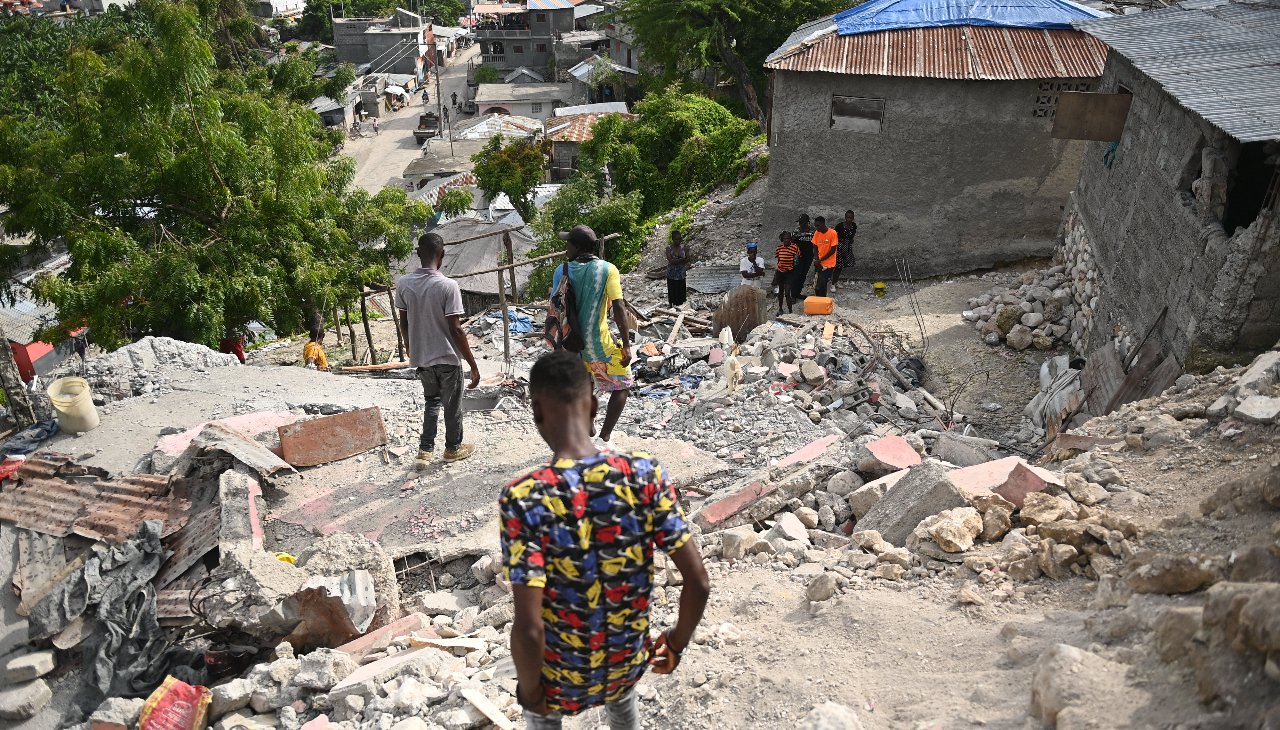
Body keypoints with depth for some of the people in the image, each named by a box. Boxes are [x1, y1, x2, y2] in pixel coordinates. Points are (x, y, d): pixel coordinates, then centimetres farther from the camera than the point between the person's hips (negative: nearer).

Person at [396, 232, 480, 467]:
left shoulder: (403, 284, -6)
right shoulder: (448, 286, -20)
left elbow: (404, 324, 4)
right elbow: (455, 330, -20)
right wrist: (473, 365, -14)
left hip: (420, 357, 5)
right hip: (447, 358, -4)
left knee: (431, 401, 24)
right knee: (452, 405, 16)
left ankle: (425, 450, 17)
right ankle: (453, 448, 33)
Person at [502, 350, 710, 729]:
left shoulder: (524, 499, -28)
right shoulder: (645, 472, -19)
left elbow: (529, 628, -30)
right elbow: (699, 583, -16)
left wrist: (529, 691, -10)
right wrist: (677, 644, 4)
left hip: (560, 679, -2)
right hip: (629, 661, 3)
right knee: (622, 697, 38)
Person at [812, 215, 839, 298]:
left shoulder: (832, 233, -15)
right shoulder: (816, 233, 0)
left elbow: (833, 250, -14)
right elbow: (815, 248, 6)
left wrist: (821, 260, -15)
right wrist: (817, 261, -7)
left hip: (829, 264, -5)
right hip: (819, 263, 5)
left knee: (822, 284, -12)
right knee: (818, 283, 5)